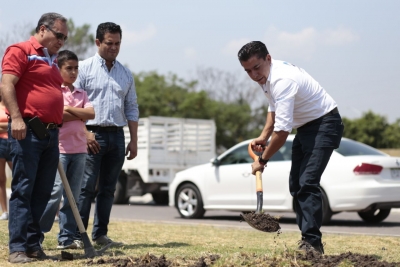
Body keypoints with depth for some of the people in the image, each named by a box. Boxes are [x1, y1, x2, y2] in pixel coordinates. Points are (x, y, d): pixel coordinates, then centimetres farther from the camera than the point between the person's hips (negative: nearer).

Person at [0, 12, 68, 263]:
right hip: (28, 130, -8)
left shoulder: (52, 61, 22)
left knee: (43, 192, 7)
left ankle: (33, 243, 13)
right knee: (23, 189, -7)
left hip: (51, 133, 8)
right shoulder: (21, 51, -3)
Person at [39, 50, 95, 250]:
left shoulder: (81, 93, 17)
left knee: (73, 195, 5)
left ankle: (67, 238, 10)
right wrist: (79, 114, -8)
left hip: (79, 149, 6)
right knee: (54, 192, -11)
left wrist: (69, 109, -7)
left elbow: (91, 113, 1)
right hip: (59, 148, -6)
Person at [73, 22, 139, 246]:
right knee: (86, 188, -8)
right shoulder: (85, 68, -1)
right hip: (93, 135, -5)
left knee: (108, 189, 7)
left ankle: (101, 234, 13)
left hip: (117, 136, 5)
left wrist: (134, 141, 9)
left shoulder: (126, 74, 14)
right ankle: (78, 234, -5)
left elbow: (132, 109, 16)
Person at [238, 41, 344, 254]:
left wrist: (262, 160, -21)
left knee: (307, 183, -22)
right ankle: (307, 239, 14)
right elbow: (274, 108, 20)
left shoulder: (282, 80, -31)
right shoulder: (265, 76, 1)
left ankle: (312, 242, -22)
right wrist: (263, 137, 7)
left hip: (324, 123, -10)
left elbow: (282, 131, -32)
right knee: (296, 185, 9)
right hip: (305, 126, 10)